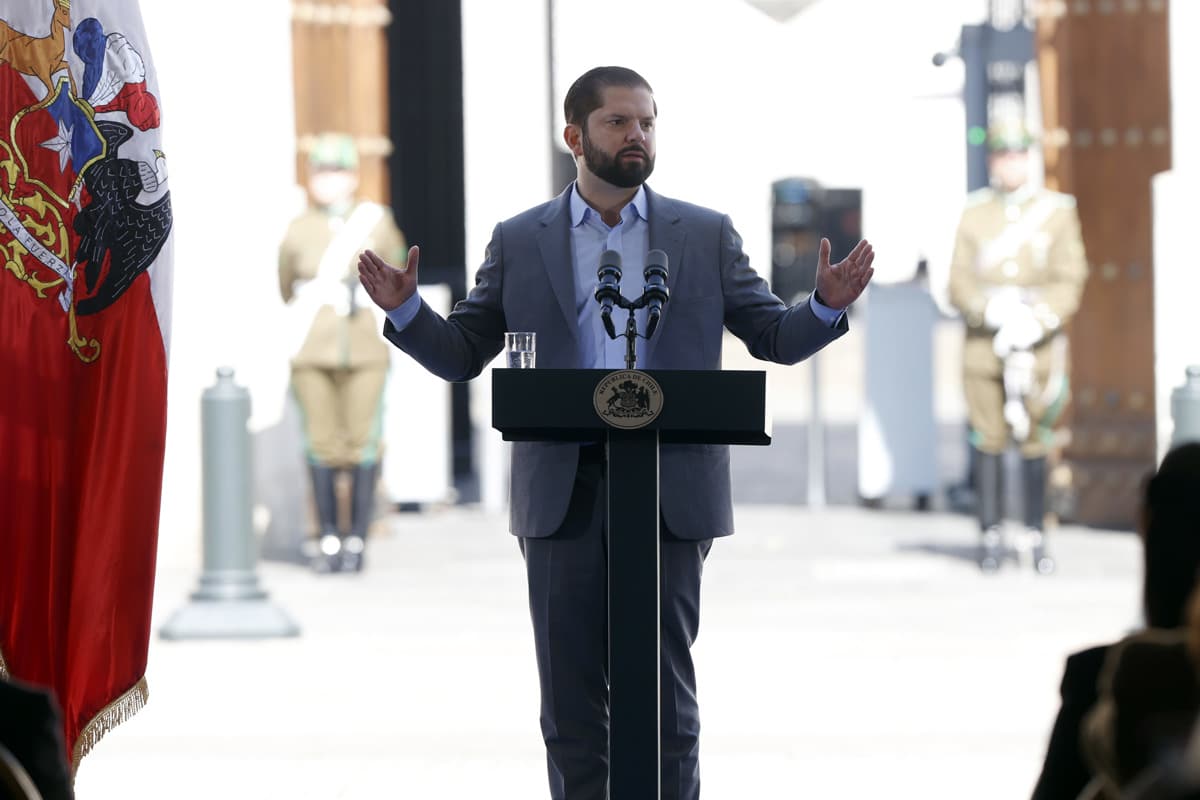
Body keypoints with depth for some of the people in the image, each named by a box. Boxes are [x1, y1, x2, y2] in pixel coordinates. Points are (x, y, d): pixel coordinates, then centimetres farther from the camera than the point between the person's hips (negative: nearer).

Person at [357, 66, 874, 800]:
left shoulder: (707, 236, 8)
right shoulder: (519, 242, 8)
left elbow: (776, 338, 8)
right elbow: (461, 355, 10)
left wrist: (827, 305, -12)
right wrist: (405, 309, -8)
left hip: (668, 496, 0)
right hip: (564, 498, 1)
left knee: (665, 698, 1)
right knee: (572, 702, 4)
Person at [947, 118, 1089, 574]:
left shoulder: (1058, 211, 6)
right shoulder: (974, 212, 8)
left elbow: (1070, 280, -1)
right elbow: (960, 282, 3)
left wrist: (1037, 321, -16)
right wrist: (993, 309, -16)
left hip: (1040, 343, -1)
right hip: (984, 343, 1)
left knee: (1036, 441, 0)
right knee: (988, 439, -1)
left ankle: (1037, 535, 7)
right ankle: (991, 536, 4)